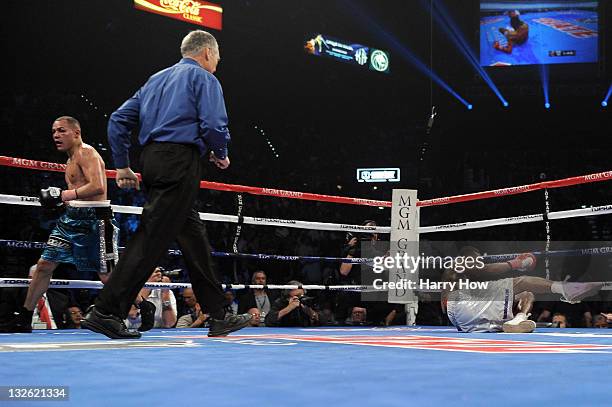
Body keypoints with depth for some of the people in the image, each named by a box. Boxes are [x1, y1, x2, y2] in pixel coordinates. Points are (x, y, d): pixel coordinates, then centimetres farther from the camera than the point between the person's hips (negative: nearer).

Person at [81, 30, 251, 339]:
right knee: (152, 237, -10)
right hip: (180, 161, -8)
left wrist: (122, 166, 20)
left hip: (152, 158, 8)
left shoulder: (157, 79, 25)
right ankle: (105, 311, -13)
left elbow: (118, 120, 20)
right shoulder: (204, 78, 3)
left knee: (193, 237, 11)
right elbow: (214, 125, -12)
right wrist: (220, 155, 7)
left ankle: (218, 317, 14)